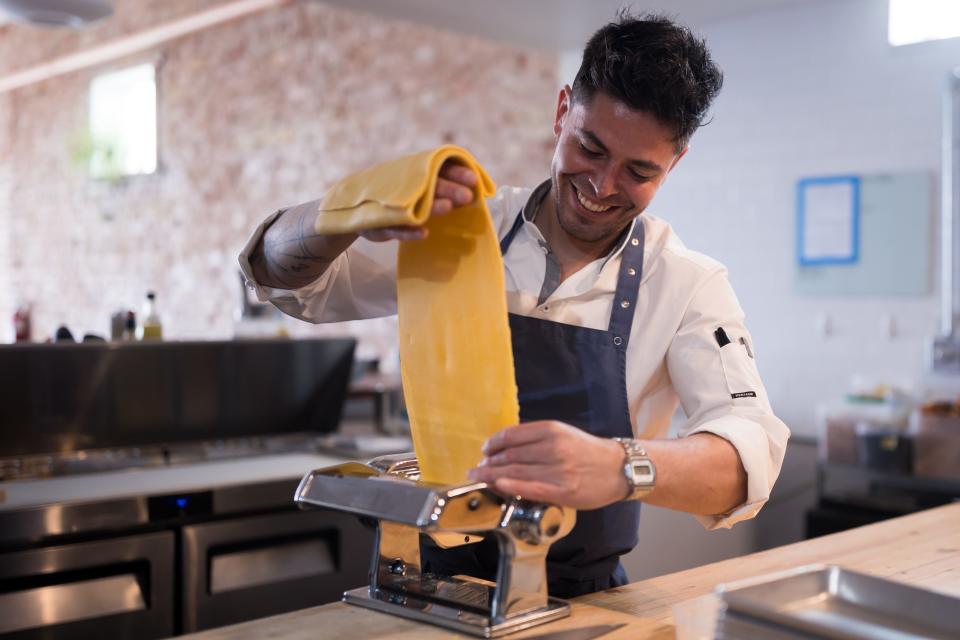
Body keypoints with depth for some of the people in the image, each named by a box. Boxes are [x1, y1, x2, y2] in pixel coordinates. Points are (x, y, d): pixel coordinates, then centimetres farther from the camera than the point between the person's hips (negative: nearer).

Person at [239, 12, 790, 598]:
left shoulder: (687, 285, -10)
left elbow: (748, 456, -24)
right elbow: (287, 274, -5)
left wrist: (621, 468, -46)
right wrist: (354, 214, -30)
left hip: (578, 600, -1)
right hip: (437, 578, 1)